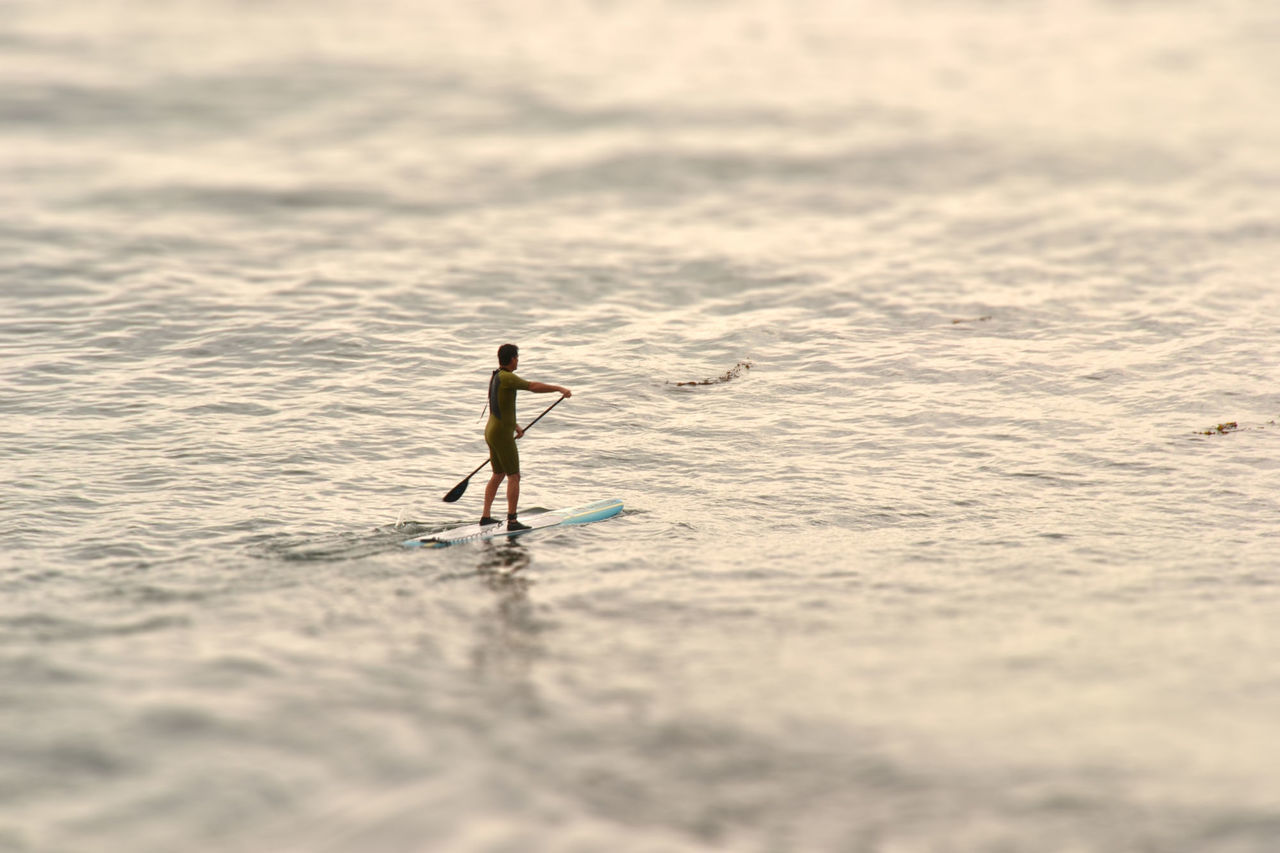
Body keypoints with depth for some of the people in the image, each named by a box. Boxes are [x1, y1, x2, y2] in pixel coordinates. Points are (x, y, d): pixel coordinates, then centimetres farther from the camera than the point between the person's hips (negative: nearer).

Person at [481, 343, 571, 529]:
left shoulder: (495, 377, 13)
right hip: (502, 434, -10)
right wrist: (559, 388, -18)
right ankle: (512, 521, -9)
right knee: (514, 477, -6)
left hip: (491, 431, 10)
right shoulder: (506, 377, -17)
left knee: (498, 475, 19)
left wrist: (515, 425, 25)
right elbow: (534, 387, -25)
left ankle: (486, 516, 21)